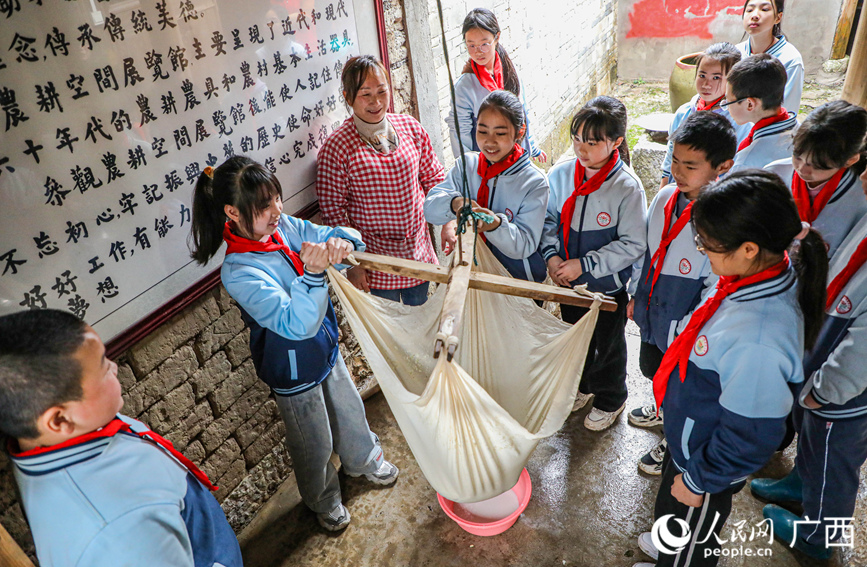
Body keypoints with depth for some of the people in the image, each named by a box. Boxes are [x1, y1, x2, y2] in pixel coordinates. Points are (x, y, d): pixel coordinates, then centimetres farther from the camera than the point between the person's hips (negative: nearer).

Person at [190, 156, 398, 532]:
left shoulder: (283, 227, -12)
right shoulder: (239, 273, -32)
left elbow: (333, 235, -10)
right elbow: (297, 324, -39)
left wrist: (340, 242, -34)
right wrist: (312, 274, -54)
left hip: (325, 347, 6)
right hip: (293, 371, -6)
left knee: (348, 409, 30)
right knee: (315, 443, 18)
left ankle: (363, 460, 61)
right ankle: (323, 500, 49)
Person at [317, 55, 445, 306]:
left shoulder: (410, 127, -3)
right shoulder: (337, 147, -16)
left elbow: (433, 177, 7)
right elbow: (333, 209, -12)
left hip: (418, 247, 4)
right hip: (374, 257, -4)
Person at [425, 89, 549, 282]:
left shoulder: (534, 182, -13)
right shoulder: (465, 165, -2)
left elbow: (525, 246, -19)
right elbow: (430, 209, -12)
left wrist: (496, 224, -37)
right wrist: (455, 203, -33)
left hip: (518, 280, -2)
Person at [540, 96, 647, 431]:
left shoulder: (627, 187, -23)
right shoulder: (561, 174, -10)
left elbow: (633, 245, -20)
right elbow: (549, 220, 3)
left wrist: (584, 265, -23)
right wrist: (552, 255, -13)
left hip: (608, 285, -4)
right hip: (568, 280, 5)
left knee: (608, 344, 17)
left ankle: (610, 399, 43)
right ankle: (581, 385, 53)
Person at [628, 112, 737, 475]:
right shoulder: (666, 197, -7)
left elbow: (718, 287, -22)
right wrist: (635, 293, 13)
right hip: (653, 311, 6)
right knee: (654, 369, 29)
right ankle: (665, 409, 60)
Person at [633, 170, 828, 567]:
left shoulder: (756, 341, -42)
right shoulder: (770, 274, -14)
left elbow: (750, 437, -30)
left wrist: (698, 479, -14)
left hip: (706, 460, -8)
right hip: (693, 437, 8)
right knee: (671, 507, 36)